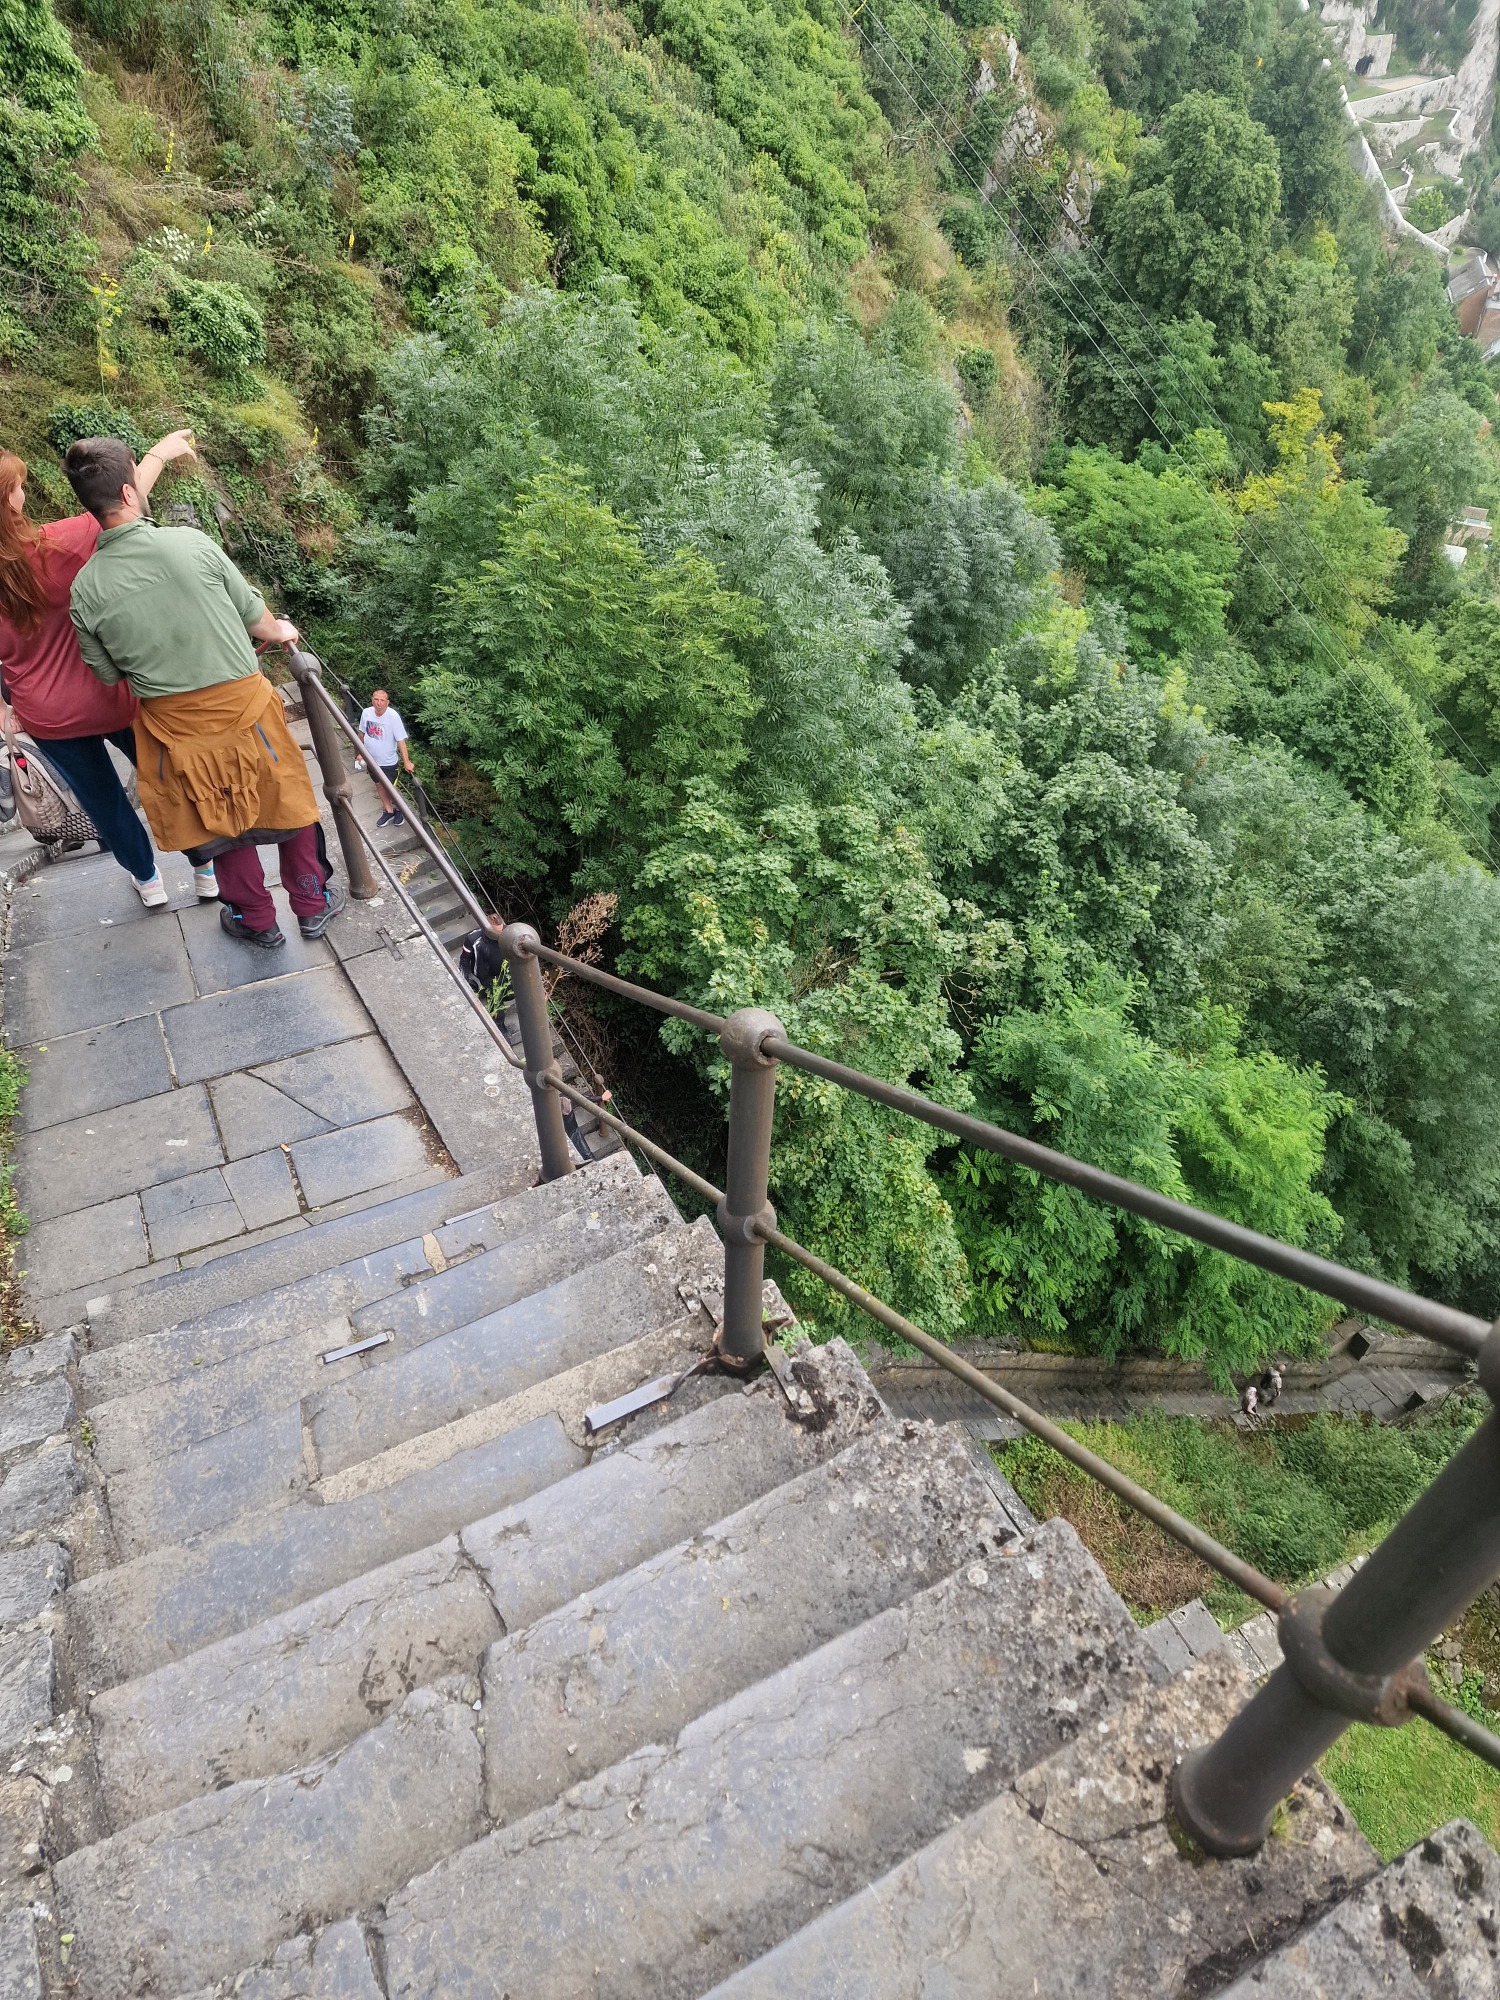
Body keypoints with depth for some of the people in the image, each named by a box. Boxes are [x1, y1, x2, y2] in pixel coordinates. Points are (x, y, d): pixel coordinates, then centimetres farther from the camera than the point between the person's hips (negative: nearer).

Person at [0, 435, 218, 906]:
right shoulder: (51, 548, -24)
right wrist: (159, 453, -1)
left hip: (47, 717, 3)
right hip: (110, 696, -3)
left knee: (102, 799, 20)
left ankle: (147, 880, 34)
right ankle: (207, 870, 26)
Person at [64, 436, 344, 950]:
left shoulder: (85, 589, -7)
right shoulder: (191, 543, -13)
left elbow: (109, 674, 5)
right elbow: (253, 615, -1)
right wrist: (279, 631, 21)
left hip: (173, 728, 2)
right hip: (244, 707, -2)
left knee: (222, 824, 19)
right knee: (287, 804, 17)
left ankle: (256, 920, 32)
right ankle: (314, 903, 30)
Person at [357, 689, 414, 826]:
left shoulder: (393, 716, -26)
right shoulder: (366, 713, -12)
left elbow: (401, 741, -23)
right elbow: (362, 733, 5)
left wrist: (406, 762, -23)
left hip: (388, 762, -5)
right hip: (371, 759, 5)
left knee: (391, 789, 10)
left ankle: (399, 810, 37)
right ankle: (389, 811, 41)